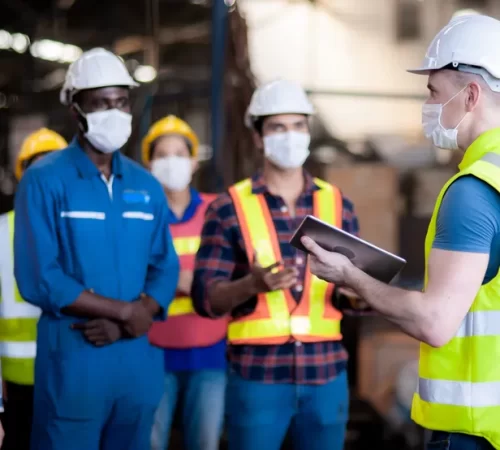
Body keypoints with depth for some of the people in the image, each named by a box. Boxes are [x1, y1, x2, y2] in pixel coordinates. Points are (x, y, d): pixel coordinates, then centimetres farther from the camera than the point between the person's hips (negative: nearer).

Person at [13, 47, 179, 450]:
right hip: (72, 357, -5)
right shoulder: (45, 181, -6)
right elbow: (38, 279, -13)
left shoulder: (147, 186, 11)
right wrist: (125, 310, -12)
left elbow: (166, 269, 7)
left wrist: (123, 323, -12)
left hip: (140, 358, 5)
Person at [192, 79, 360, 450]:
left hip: (326, 373, 3)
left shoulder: (338, 205, 9)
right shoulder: (229, 208, -1)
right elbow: (205, 298, -5)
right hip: (257, 375, -3)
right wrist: (253, 284, -24)